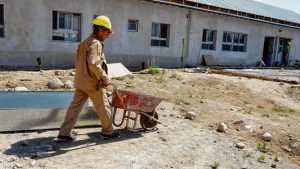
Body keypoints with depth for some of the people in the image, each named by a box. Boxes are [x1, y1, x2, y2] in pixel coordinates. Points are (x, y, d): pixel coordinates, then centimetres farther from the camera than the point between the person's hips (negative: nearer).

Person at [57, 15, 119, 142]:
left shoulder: (84, 42, 15)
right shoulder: (95, 43, -16)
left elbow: (78, 62, 21)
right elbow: (93, 64, -30)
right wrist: (105, 78, -21)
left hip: (80, 82, 9)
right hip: (93, 83, -8)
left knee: (75, 107, 9)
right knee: (103, 108, 7)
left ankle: (64, 133, 10)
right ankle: (107, 132, 21)